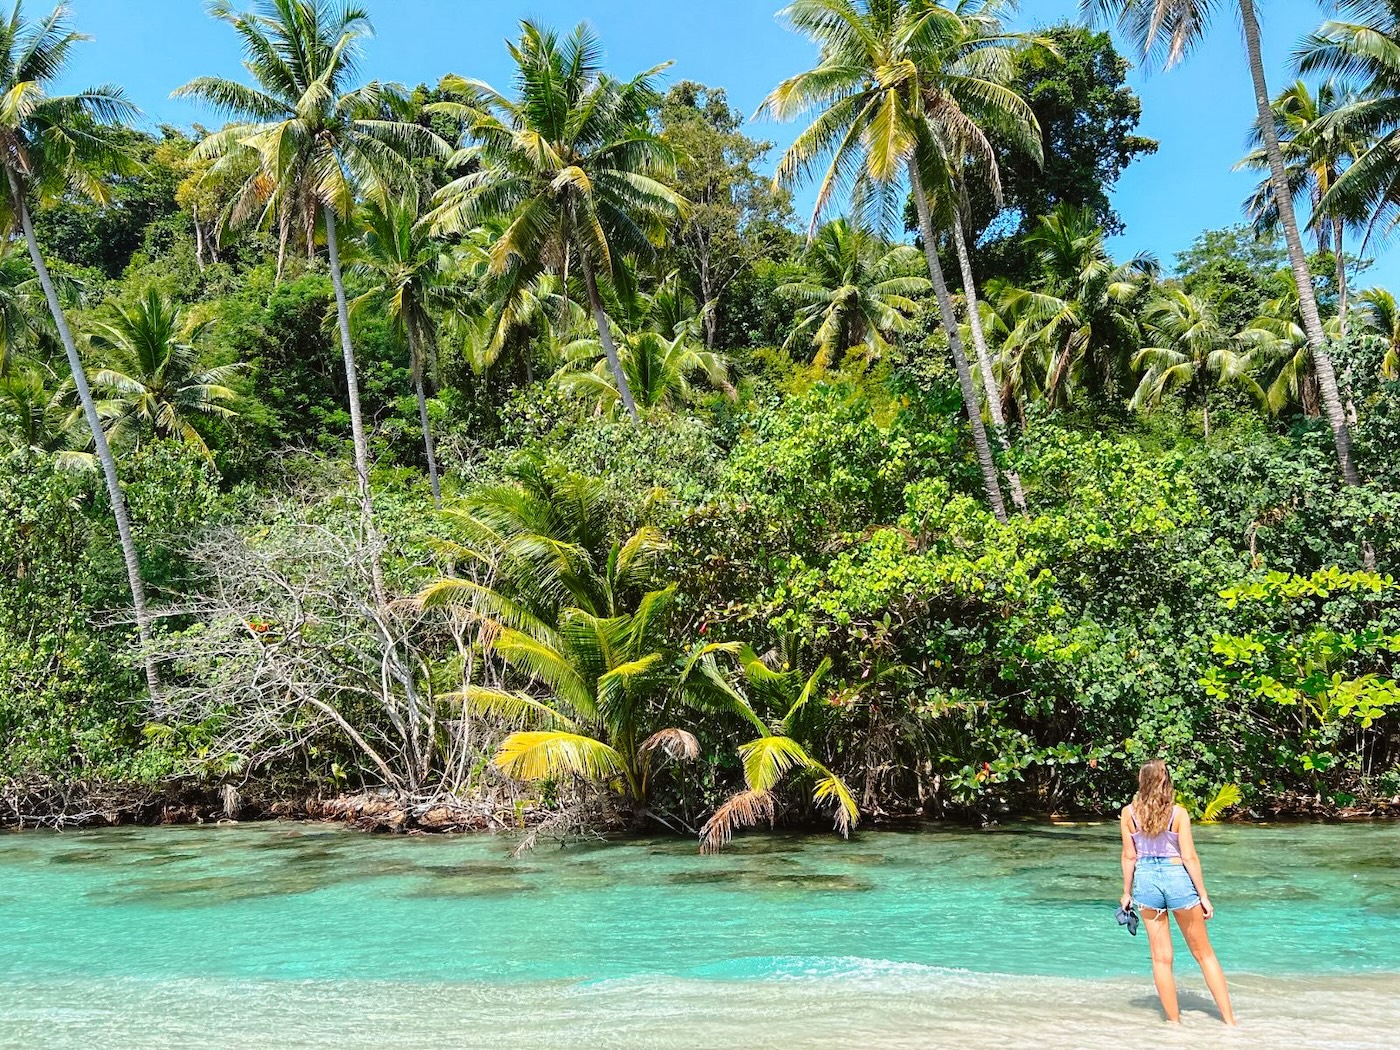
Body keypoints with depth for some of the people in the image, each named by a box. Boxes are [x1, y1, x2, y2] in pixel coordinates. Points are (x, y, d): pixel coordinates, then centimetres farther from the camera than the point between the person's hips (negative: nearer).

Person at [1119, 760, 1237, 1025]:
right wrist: (1203, 895, 0)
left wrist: (1127, 892, 10)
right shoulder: (1178, 813, -7)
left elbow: (1129, 856, 0)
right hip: (1178, 878, -1)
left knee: (1161, 957, 9)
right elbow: (1189, 857, -8)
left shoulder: (1128, 813, -3)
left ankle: (1174, 1021, 14)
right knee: (1204, 953, 12)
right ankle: (1229, 1019, 14)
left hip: (1145, 880, 1)